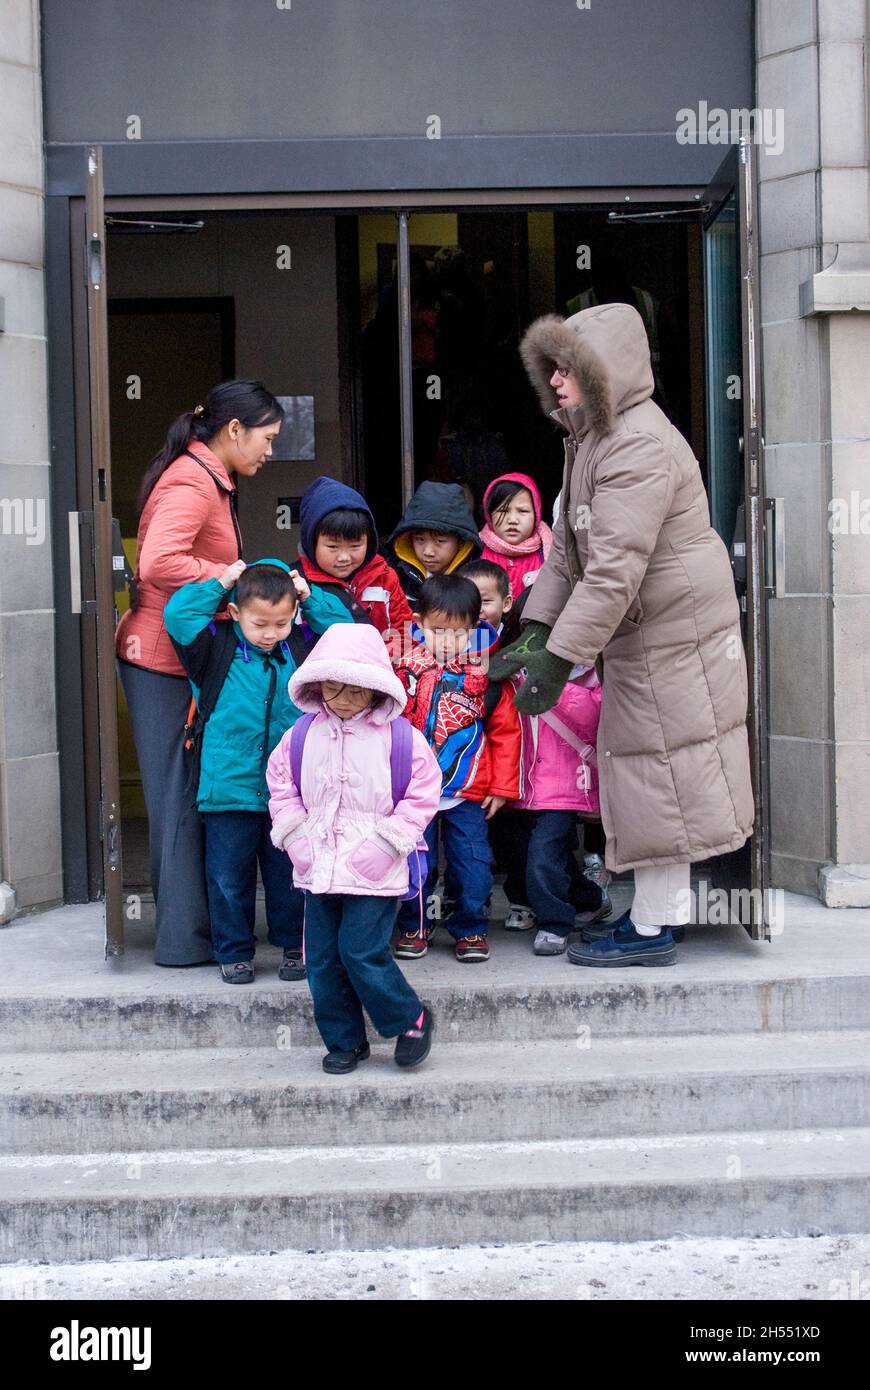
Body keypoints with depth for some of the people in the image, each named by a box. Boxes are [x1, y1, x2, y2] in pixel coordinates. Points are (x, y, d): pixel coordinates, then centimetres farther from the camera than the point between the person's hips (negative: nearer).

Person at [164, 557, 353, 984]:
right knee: (229, 877, 6)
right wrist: (218, 584, -4)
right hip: (229, 790, -1)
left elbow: (345, 629, 10)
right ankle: (234, 951, 20)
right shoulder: (217, 648, -3)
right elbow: (176, 615, -8)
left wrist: (310, 597, 2)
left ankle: (294, 945, 26)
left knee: (289, 876, 12)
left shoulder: (304, 647, 4)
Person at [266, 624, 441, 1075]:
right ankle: (344, 1041, 20)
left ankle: (410, 1020, 11)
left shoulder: (399, 737, -7)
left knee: (361, 951, -11)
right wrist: (293, 834, 4)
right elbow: (281, 784, 15)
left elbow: (424, 792, -4)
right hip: (318, 868, 5)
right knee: (322, 958, 6)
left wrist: (388, 840, -10)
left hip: (373, 871, -5)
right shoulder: (302, 736, 3)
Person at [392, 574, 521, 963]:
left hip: (468, 792, -1)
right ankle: (414, 926, 25)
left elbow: (506, 732, 3)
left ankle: (470, 929, 18)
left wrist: (502, 786, 2)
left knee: (472, 864, 2)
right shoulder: (404, 668, -2)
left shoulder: (487, 675, -4)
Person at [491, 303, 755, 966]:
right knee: (641, 768, 16)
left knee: (659, 772, -2)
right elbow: (568, 546, 13)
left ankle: (654, 930, 8)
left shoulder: (640, 446, -24)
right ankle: (655, 910, 27)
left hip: (673, 633, -10)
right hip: (641, 636, 10)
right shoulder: (591, 438, 10)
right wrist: (536, 632, 5)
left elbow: (615, 569, -29)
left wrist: (559, 656, -29)